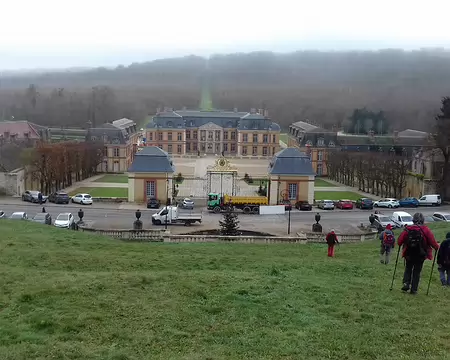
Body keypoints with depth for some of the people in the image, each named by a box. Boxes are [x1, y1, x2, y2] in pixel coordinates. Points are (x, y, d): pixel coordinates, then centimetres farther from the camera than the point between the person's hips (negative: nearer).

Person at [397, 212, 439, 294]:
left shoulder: (407, 229, -8)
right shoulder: (425, 230, -11)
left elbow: (400, 241, -5)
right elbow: (432, 241, -8)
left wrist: (400, 245, 17)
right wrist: (437, 247, 12)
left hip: (409, 254, 1)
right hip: (420, 255, -1)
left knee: (408, 269, 20)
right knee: (417, 271, 9)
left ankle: (406, 283, 2)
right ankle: (413, 289, 9)